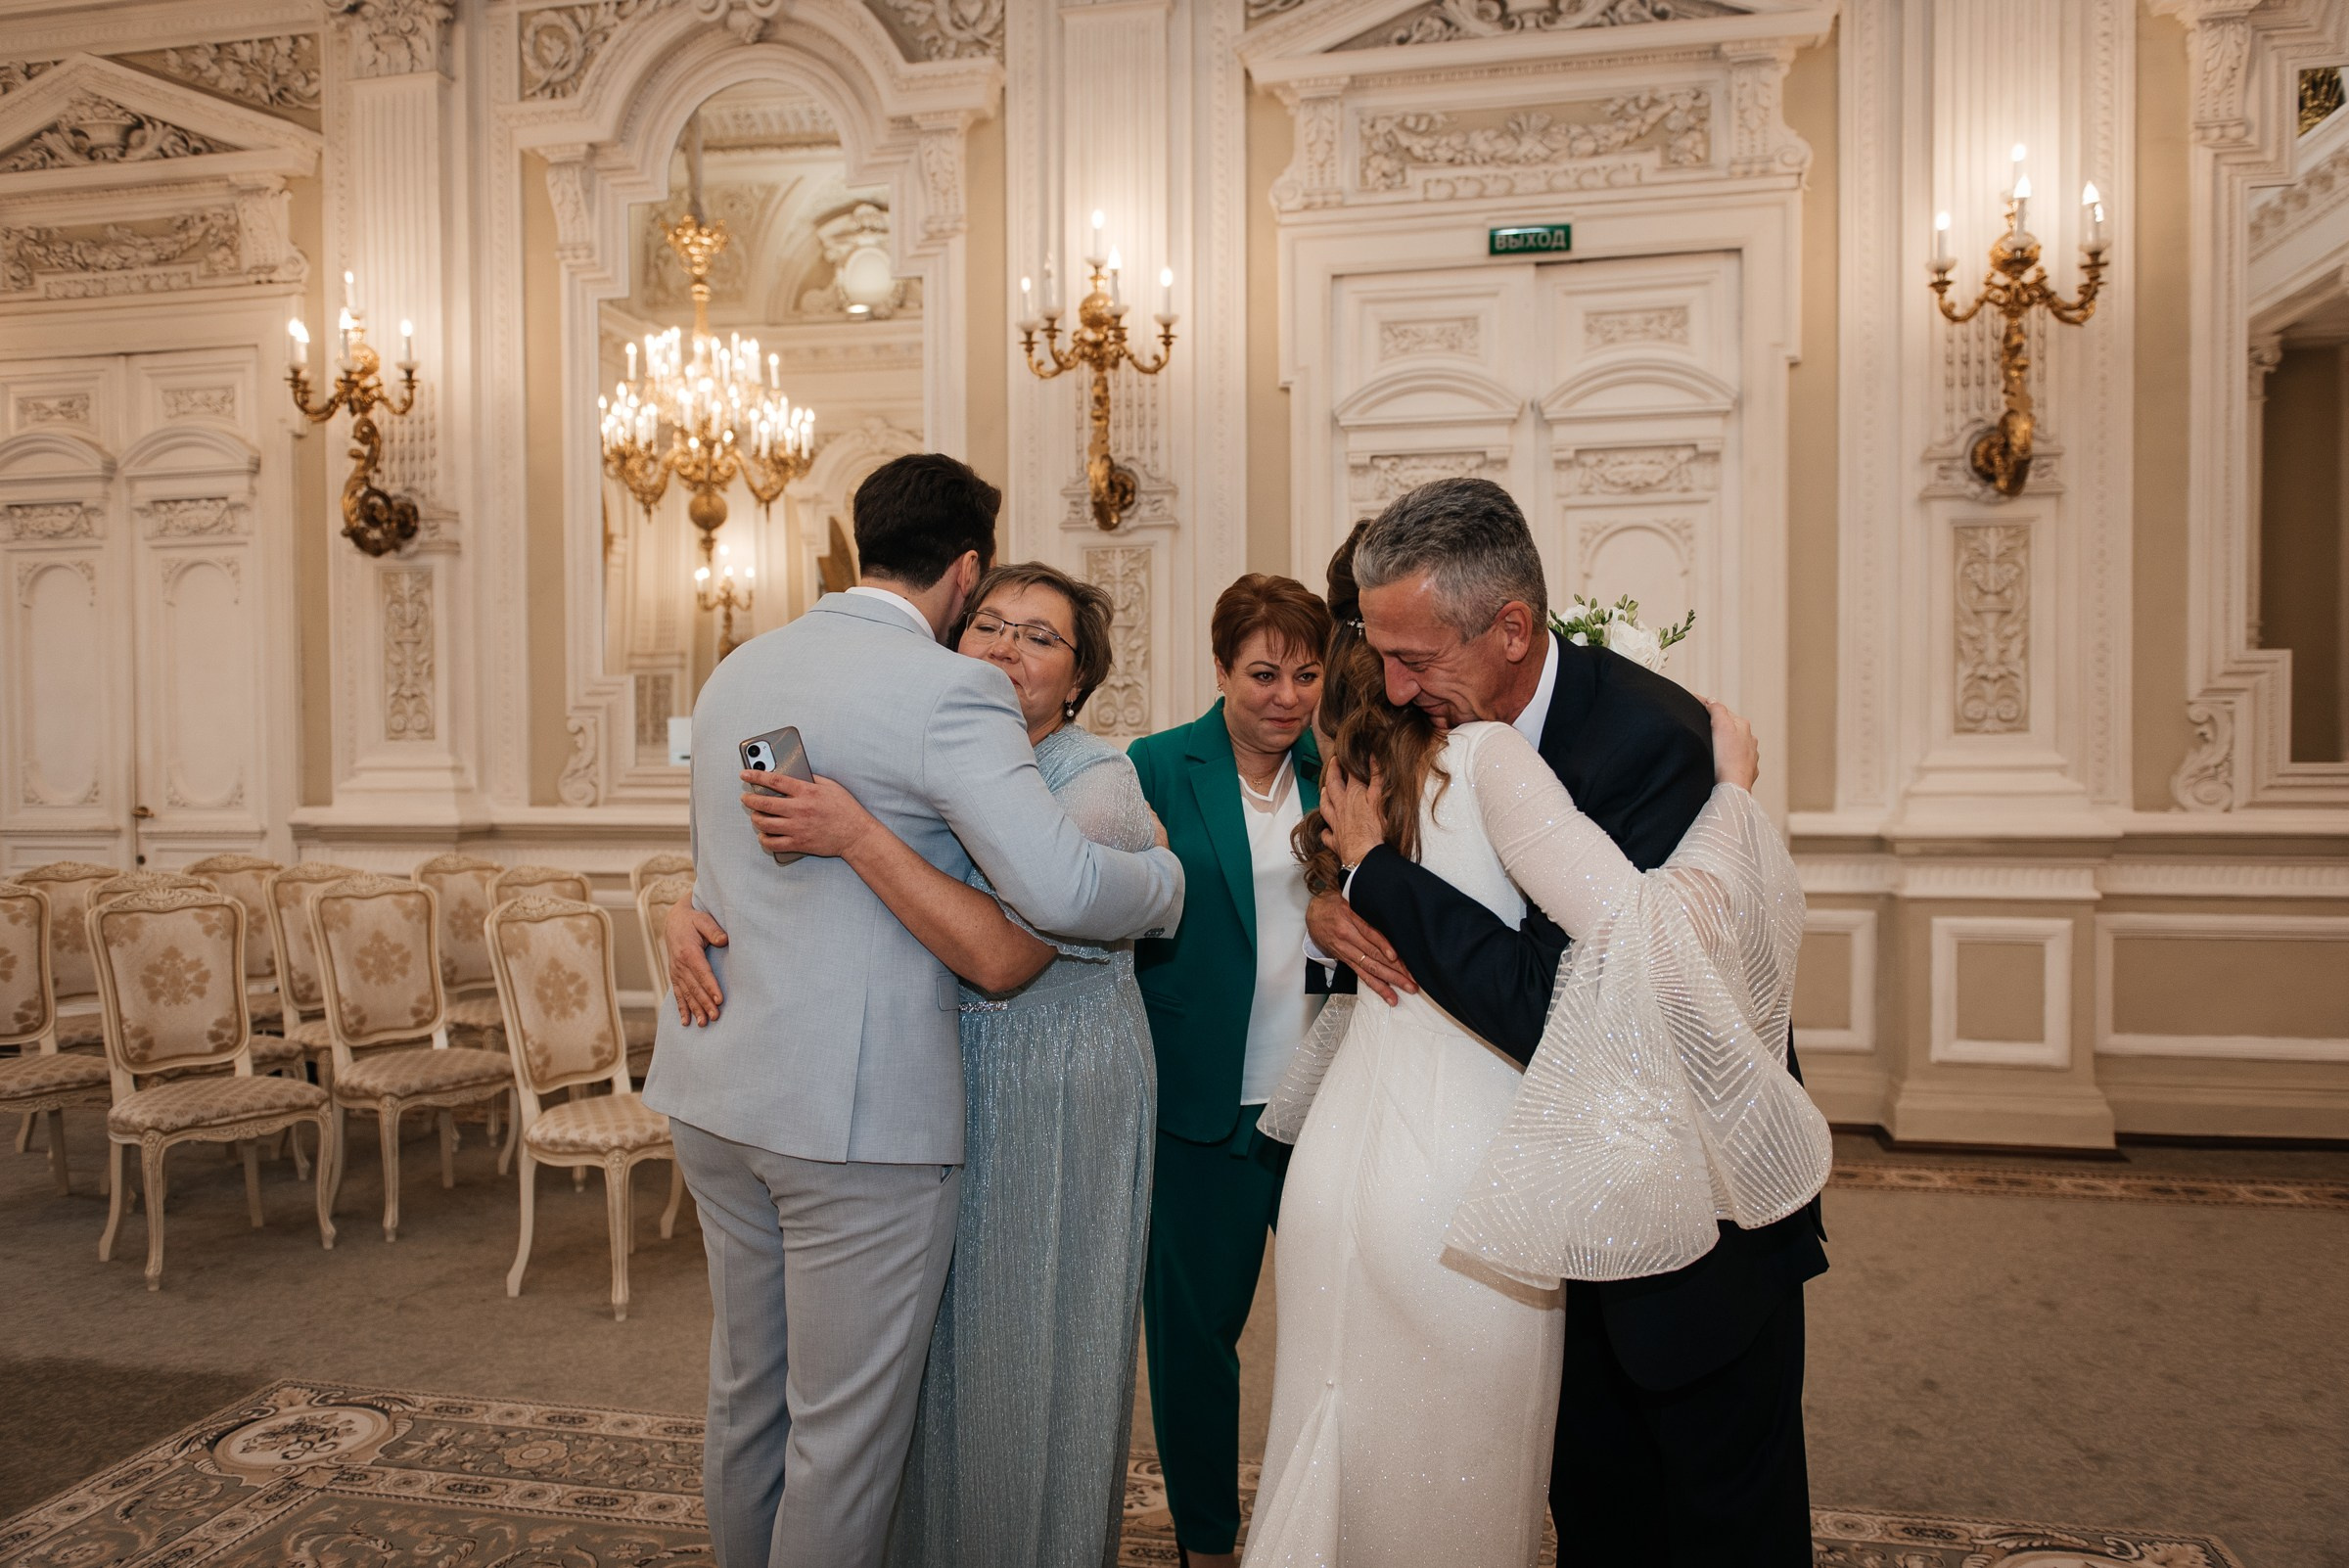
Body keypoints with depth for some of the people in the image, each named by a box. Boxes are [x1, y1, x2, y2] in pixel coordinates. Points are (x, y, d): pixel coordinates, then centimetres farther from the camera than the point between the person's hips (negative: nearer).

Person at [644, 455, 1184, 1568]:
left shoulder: (735, 671, 10)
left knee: (745, 1392, 24)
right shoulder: (951, 691, -16)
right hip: (859, 1109, -8)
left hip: (715, 1093, 8)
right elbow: (1063, 890, -25)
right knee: (846, 1429, 9)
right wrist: (1168, 873, -7)